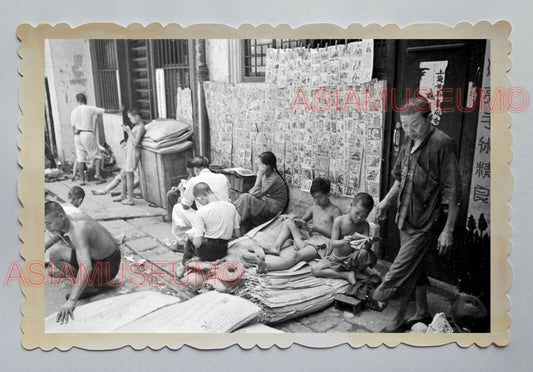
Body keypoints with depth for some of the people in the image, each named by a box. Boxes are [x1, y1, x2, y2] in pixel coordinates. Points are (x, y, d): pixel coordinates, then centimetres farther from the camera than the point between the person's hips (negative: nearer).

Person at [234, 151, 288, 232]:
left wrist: (259, 175, -23)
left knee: (246, 198, -22)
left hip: (273, 209, -9)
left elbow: (256, 193, -24)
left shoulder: (274, 179, -22)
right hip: (265, 202, 9)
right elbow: (254, 190, 13)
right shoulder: (266, 175, 6)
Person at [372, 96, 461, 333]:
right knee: (415, 268, 19)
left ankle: (399, 319, 17)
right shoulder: (409, 141, 5)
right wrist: (387, 200, 9)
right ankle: (422, 312, 38)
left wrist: (448, 230, -16)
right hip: (407, 217, 8)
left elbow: (452, 192, -17)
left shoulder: (442, 144, -18)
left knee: (402, 271, -2)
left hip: (426, 222, -7)